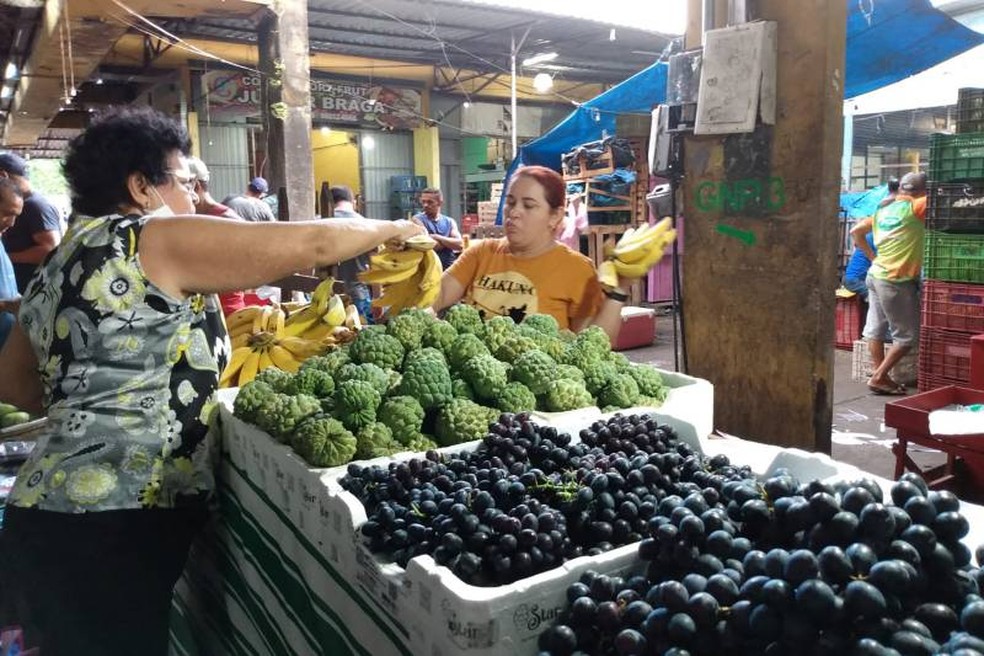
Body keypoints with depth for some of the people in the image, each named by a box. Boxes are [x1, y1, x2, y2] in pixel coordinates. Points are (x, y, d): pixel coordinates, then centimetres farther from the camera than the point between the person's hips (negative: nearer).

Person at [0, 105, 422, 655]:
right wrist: (394, 229, 5)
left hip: (56, 511, 9)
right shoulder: (156, 240, -10)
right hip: (110, 526, -9)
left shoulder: (60, 265, 15)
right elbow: (313, 245, -11)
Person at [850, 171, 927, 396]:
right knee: (908, 337, 3)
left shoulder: (883, 211, 10)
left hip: (877, 275, 8)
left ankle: (881, 377, 16)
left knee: (876, 330, 9)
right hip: (896, 282, -8)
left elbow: (856, 231, 14)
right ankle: (878, 378, 2)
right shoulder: (914, 208, -9)